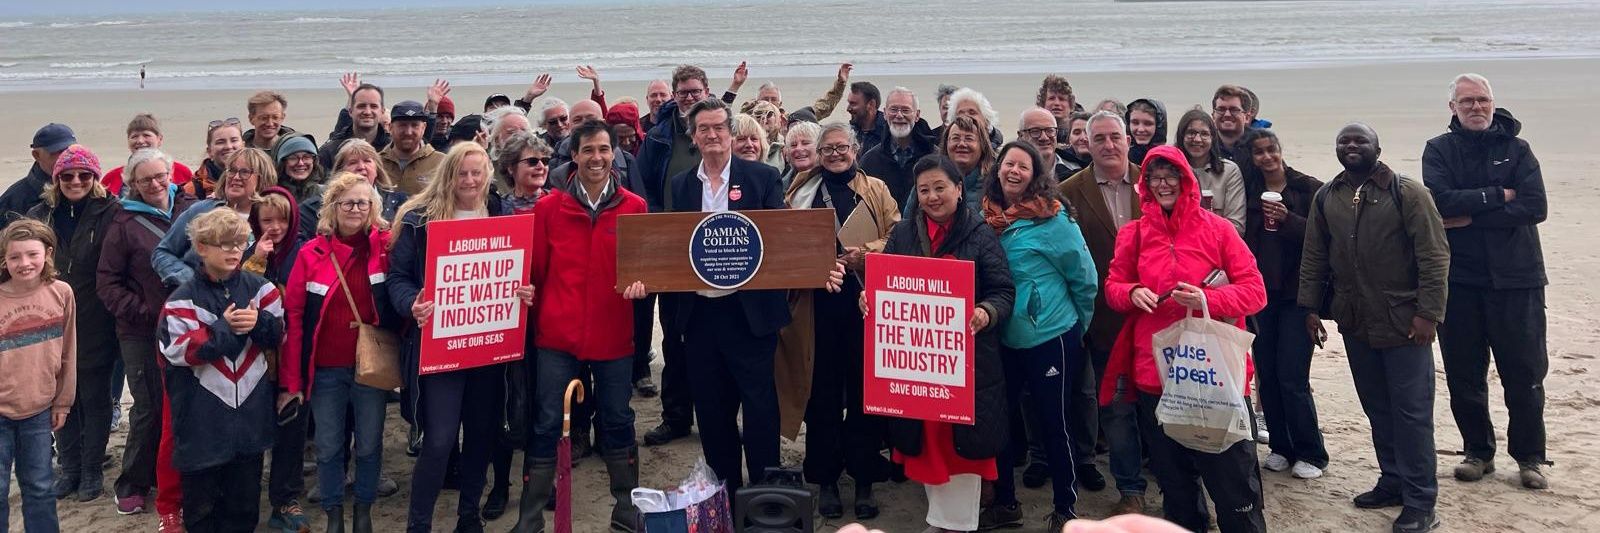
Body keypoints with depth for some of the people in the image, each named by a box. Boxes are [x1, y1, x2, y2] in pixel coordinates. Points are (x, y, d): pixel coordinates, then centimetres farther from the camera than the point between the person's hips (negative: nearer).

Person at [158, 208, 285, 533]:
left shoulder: (260, 289, 3)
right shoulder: (183, 299, -7)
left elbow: (279, 336, 5)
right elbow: (178, 351, -15)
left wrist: (259, 321, -15)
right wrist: (224, 327, -17)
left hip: (250, 412, 3)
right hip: (202, 418, -3)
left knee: (245, 497, 13)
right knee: (201, 500, 9)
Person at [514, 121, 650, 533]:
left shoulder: (635, 208, 1)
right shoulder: (548, 208, 0)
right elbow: (534, 270, 6)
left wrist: (640, 282, -13)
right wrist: (536, 315, -4)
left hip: (614, 336, 1)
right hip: (558, 335, 0)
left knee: (617, 422, 12)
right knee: (547, 425, 5)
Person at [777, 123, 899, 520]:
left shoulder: (876, 189, 11)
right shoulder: (802, 189, 14)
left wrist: (867, 252, -15)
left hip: (865, 301, -1)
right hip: (816, 302, 1)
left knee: (864, 389, 3)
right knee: (822, 389, 3)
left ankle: (864, 480, 13)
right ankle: (825, 479, 13)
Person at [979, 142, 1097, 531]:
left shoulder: (1052, 220, -13)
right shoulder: (988, 218, 0)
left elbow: (1085, 278, -4)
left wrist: (1075, 326, 5)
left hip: (1051, 339, -5)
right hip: (1003, 339, 5)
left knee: (1054, 424, 5)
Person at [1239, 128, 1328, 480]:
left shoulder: (1309, 189, -3)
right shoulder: (1249, 191, 8)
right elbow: (1242, 237, 11)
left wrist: (1288, 219, -20)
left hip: (1296, 293, -4)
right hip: (1260, 292, 4)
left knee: (1292, 378, -7)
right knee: (1267, 375, 7)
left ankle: (1310, 454, 7)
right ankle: (1281, 448, 20)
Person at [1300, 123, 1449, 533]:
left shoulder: (1407, 193, -6)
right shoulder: (1326, 198, 8)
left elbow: (1434, 255, -10)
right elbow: (1314, 258, 13)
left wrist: (1428, 312, -15)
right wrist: (1310, 307, 7)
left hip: (1403, 323, -5)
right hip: (1355, 323, 5)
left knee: (1412, 412, -3)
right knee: (1376, 408, 13)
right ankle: (1393, 482, 26)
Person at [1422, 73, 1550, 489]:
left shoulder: (1517, 150, 4)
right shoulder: (1439, 151, 4)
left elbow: (1535, 207, -11)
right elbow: (1441, 201, -14)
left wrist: (1469, 218, -14)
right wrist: (1498, 195, -14)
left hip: (1515, 276, 0)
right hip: (1458, 279, 1)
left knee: (1525, 372, 3)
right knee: (1464, 373, 8)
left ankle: (1529, 457, 17)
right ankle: (1478, 452, 22)